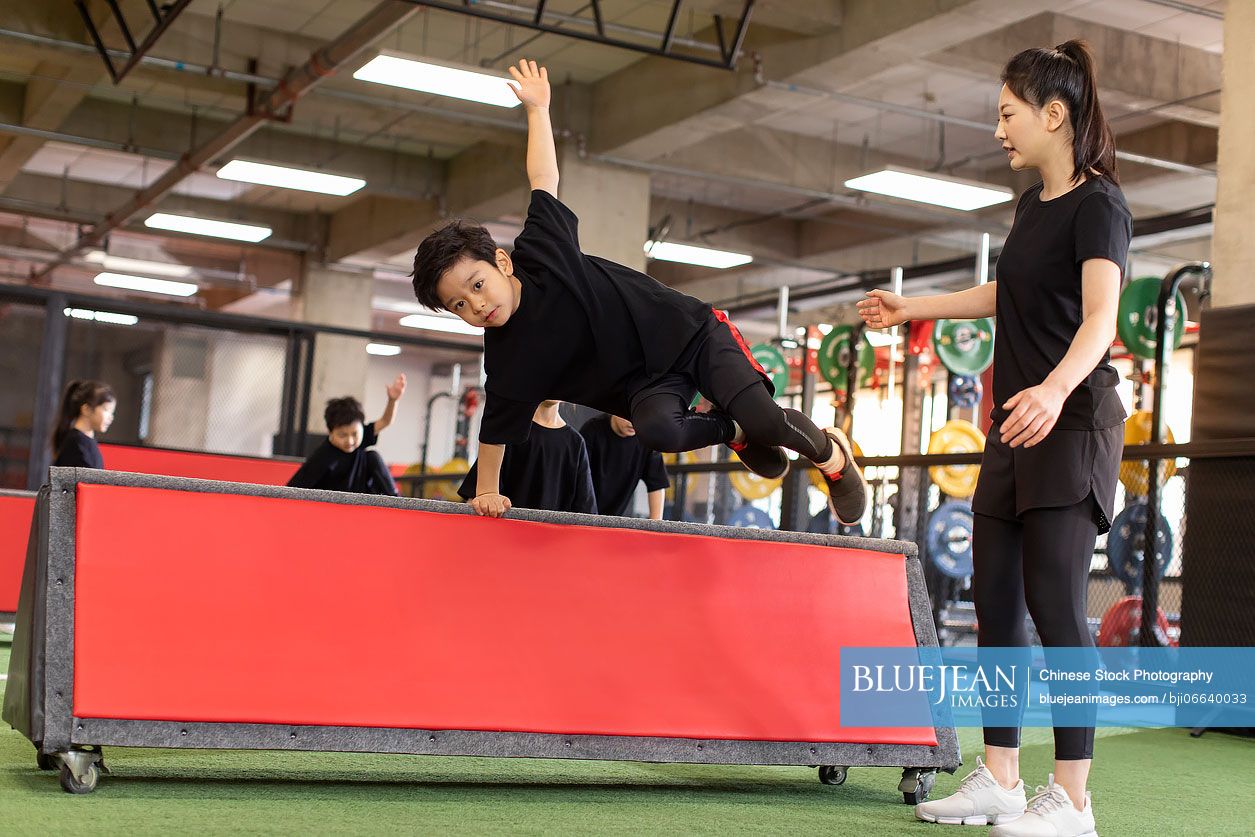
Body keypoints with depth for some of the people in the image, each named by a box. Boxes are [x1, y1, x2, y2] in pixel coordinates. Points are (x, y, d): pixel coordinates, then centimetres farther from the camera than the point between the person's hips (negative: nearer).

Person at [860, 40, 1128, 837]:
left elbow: (1100, 314, -26)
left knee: (1055, 605, -12)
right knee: (996, 601, 7)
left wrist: (1056, 390, -45)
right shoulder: (1034, 205, 14)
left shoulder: (1099, 204, -11)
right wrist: (909, 308, 40)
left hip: (1072, 427, -9)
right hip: (1016, 429, 9)